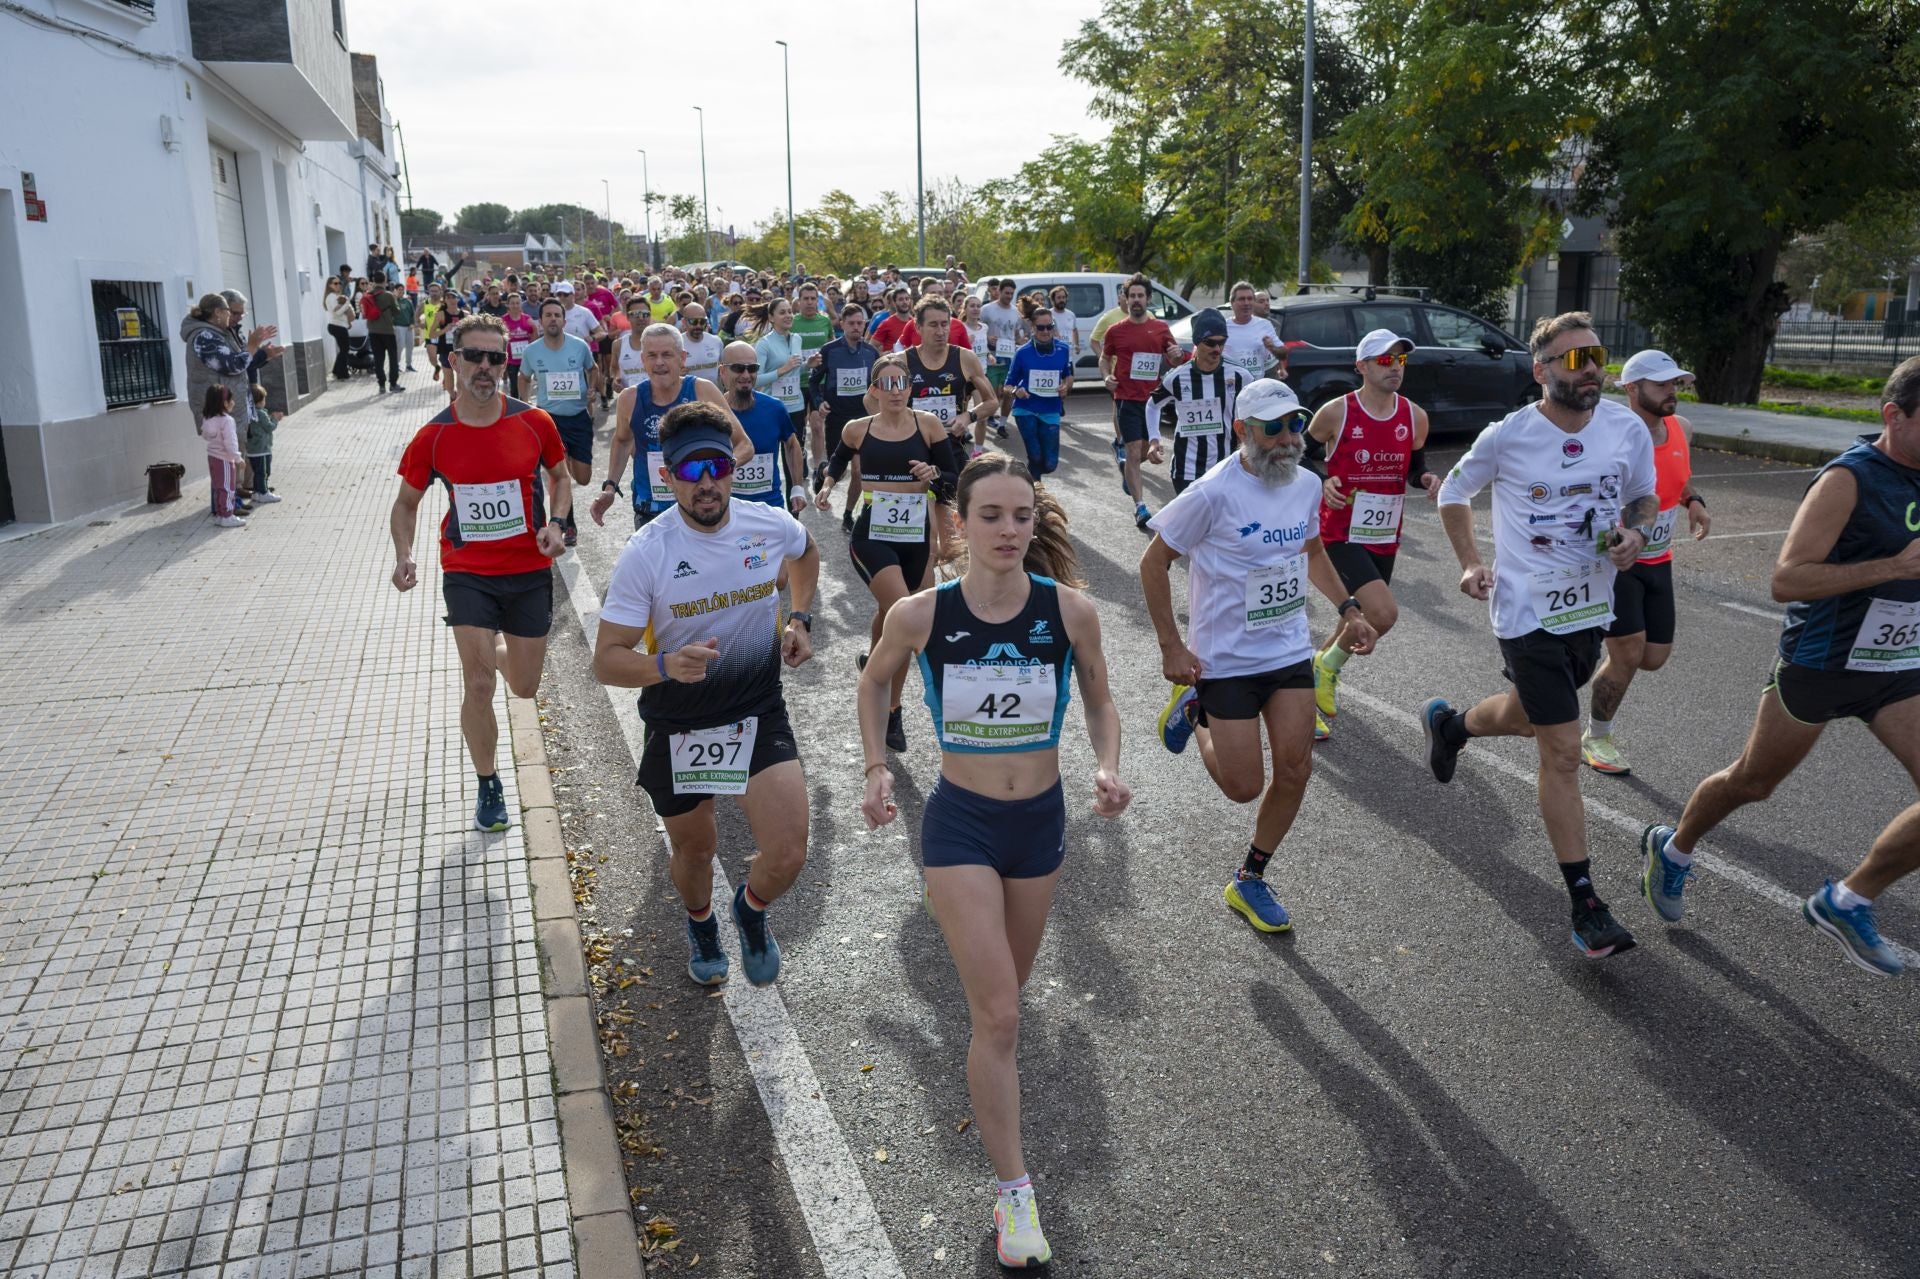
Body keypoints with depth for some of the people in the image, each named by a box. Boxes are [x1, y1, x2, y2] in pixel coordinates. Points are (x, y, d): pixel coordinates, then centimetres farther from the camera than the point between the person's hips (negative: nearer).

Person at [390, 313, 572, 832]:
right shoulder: (432, 437, -7)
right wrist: (403, 556, -11)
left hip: (529, 570, 1)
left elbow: (560, 478, 10)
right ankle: (489, 788, 14)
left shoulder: (535, 423, -7)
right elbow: (406, 503, 6)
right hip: (467, 573, -1)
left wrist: (555, 524, -9)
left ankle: (499, 651, 50)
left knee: (525, 688, 12)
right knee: (478, 684, -7)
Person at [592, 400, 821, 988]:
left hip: (760, 716, 1)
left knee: (787, 857, -11)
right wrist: (666, 665, -38)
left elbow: (807, 553, 17)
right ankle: (701, 923, 56)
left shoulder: (771, 525, -10)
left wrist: (799, 618, 3)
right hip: (678, 725, -1)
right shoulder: (644, 554, -19)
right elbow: (607, 659, -18)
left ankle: (752, 908, 27)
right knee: (695, 851, 19)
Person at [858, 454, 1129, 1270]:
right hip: (959, 823, -2)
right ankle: (1013, 1191, 10)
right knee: (998, 1015, -6)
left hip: (1041, 820, 3)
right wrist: (877, 770, -3)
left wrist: (1108, 768, -15)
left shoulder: (1070, 610, -13)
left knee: (1004, 997, 21)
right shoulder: (920, 615, -15)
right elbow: (875, 684, 6)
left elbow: (1099, 701, 2)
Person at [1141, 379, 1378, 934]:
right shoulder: (1214, 494, -20)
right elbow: (1153, 562, -11)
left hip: (1291, 651, 6)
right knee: (1244, 787, 0)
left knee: (1295, 771, 4)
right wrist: (1172, 647, -13)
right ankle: (1196, 709, 29)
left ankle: (1249, 881, 24)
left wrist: (1348, 608, 8)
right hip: (1227, 659, -5)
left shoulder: (1307, 484, 0)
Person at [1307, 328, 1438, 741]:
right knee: (1384, 613, -23)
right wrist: (1323, 481, -17)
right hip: (1341, 535, -6)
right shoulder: (1336, 412, -11)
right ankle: (1327, 666, 4)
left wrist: (1427, 478, -6)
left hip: (1385, 538, 6)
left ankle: (1320, 676, 40)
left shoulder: (1415, 417, 2)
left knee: (1360, 617, 15)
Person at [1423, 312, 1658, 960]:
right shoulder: (1507, 436, -13)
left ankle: (1448, 724, 59)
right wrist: (1470, 563, -6)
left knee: (1526, 719, 25)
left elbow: (1644, 496, 12)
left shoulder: (1628, 429, -5)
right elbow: (1453, 492, 4)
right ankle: (1585, 903, 4)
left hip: (1592, 607, 5)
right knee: (1563, 754, -5)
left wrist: (1636, 531, -10)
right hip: (1529, 610, -5)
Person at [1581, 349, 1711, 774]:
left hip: (1657, 562, 7)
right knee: (1628, 656, -6)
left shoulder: (1681, 429, 1)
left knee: (1654, 658, 8)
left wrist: (1694, 500, -2)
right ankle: (1596, 738, 15)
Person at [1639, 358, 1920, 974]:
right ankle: (1672, 851, 38)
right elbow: (1786, 580, -27)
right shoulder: (1847, 479, -20)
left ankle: (1847, 902, 10)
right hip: (1819, 664, -6)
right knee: (1751, 783, 11)